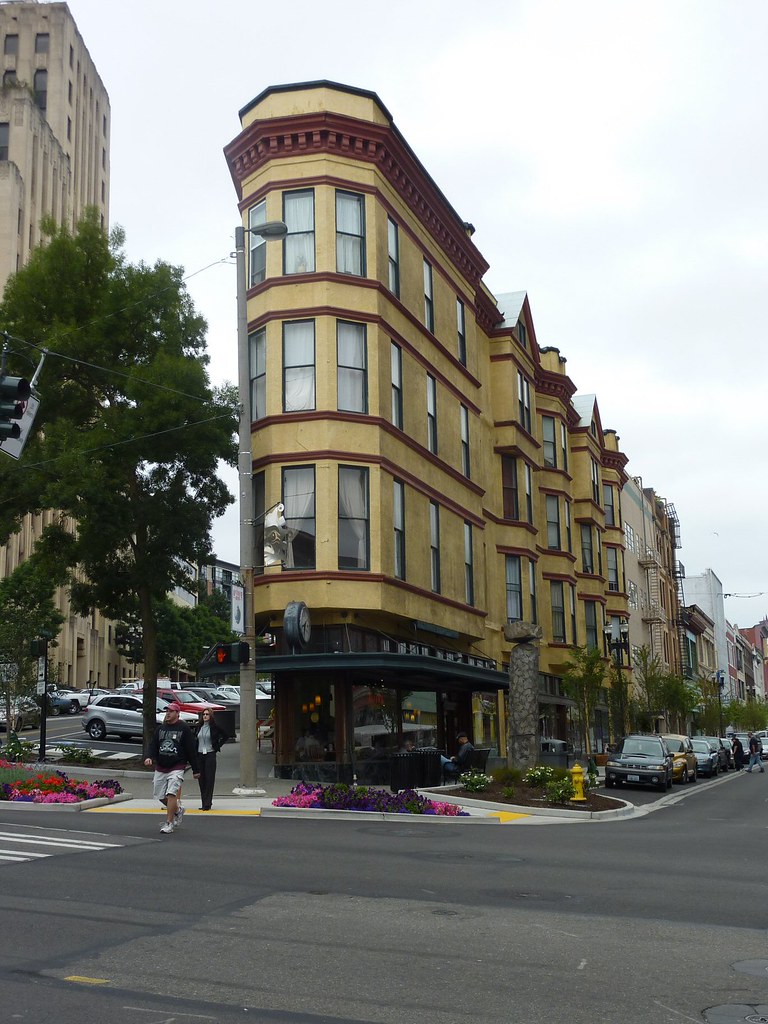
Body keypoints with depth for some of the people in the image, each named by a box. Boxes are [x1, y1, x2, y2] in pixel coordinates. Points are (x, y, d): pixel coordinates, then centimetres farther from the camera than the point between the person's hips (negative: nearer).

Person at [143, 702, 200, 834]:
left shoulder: (184, 728, -3)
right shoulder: (160, 728, 11)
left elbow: (191, 749, -1)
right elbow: (153, 745, 11)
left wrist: (195, 770, -1)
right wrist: (150, 757, -11)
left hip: (177, 768, -5)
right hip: (160, 768, 5)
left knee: (171, 794, -16)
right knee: (161, 797, 9)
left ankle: (169, 824, -9)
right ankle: (178, 810, 34)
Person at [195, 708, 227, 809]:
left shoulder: (214, 726, -3)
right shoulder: (199, 727, 8)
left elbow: (225, 736, 6)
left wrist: (217, 746, 1)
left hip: (210, 754, -4)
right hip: (199, 754, 4)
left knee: (209, 779, -5)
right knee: (201, 780, 6)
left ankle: (207, 804, -5)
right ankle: (204, 803, 14)